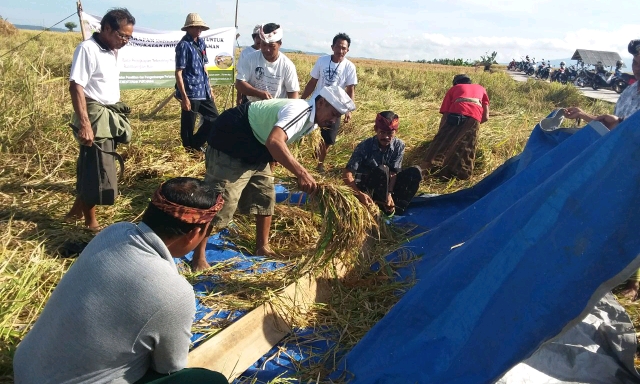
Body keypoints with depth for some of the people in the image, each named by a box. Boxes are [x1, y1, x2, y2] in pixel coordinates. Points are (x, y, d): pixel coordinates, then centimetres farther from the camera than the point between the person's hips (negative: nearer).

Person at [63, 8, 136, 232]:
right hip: (95, 119, -8)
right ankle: (91, 223, 14)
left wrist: (118, 117, 19)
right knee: (96, 172, -1)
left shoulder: (113, 52, 13)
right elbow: (76, 87, -19)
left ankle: (76, 211, 33)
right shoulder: (88, 49, -13)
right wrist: (84, 124, -25)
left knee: (89, 169, 17)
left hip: (110, 118, 8)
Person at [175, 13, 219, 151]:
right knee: (188, 126, 3)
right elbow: (178, 72, -15)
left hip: (204, 92, 8)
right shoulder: (184, 45, -12)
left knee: (214, 118, 15)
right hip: (191, 93, -8)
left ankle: (195, 145, 27)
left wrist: (209, 88, 18)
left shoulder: (201, 42, 11)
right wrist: (184, 97, -19)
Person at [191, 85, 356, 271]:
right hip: (229, 144, -10)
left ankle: (262, 247, 24)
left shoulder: (310, 121, 5)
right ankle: (198, 257, 2)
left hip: (255, 151, 10)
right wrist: (301, 173, -48)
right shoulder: (299, 111, -27)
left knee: (265, 197, 11)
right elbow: (274, 141, -45)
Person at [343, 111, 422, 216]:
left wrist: (389, 193, -30)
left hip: (388, 186, 4)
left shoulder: (399, 145, -10)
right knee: (382, 170, -33)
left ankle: (397, 206, -19)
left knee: (415, 172, -15)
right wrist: (360, 194, -39)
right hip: (366, 187, -4)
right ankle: (384, 206, -20)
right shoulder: (365, 146, -20)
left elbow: (393, 173, -14)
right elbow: (347, 174, -26)